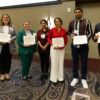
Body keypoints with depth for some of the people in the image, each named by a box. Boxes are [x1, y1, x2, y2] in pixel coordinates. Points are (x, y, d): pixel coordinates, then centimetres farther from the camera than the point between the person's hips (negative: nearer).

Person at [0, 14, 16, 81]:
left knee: (8, 60, 10)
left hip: (9, 46, 1)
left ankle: (7, 73, 26)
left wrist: (10, 40, -16)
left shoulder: (12, 27, 5)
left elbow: (15, 35, 1)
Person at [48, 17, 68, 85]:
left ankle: (60, 78, 22)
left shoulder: (64, 30, 1)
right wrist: (52, 44, -12)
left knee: (61, 62, 9)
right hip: (54, 48, -2)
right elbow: (49, 38, 3)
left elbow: (66, 39, 5)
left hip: (62, 48, 3)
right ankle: (54, 79, 11)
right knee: (54, 63, 1)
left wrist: (63, 45, -12)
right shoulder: (52, 30, -4)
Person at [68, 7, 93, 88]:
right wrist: (72, 34, -6)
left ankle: (84, 79, 21)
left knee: (84, 62, 5)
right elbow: (69, 32, 17)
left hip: (84, 45, -2)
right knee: (75, 61, 9)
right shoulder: (71, 22, 7)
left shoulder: (87, 22, -1)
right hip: (74, 45, 2)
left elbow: (90, 33, -1)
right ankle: (75, 77, 24)